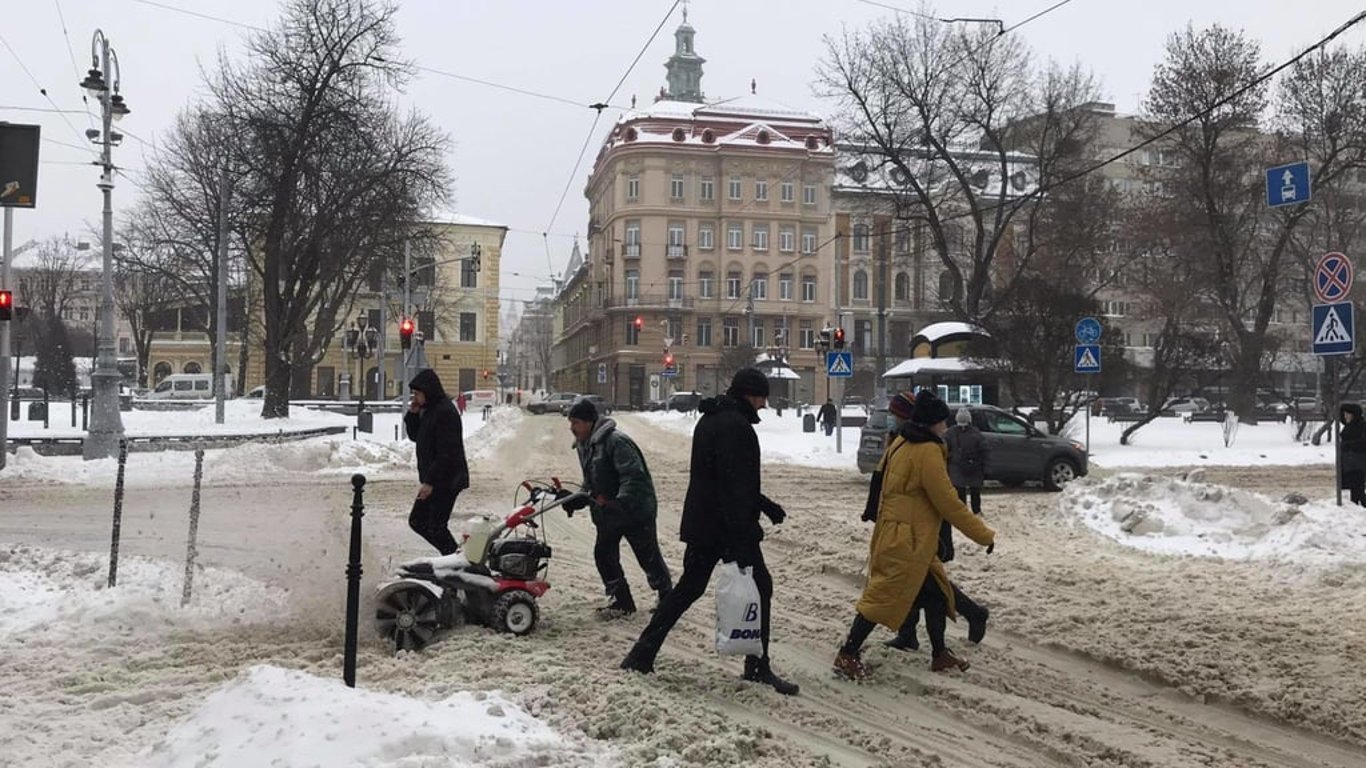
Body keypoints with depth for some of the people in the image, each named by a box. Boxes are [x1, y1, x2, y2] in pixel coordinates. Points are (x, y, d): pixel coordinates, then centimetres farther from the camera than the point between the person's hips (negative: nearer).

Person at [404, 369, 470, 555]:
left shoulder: (445, 412, -19)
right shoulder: (429, 409, 12)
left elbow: (447, 453, -23)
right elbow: (415, 436, 21)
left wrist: (430, 482, -23)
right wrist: (412, 414, 4)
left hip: (446, 481, -10)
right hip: (433, 480, 11)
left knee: (436, 527, -6)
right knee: (417, 521, 15)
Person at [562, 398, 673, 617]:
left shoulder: (615, 441, -23)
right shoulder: (583, 445, 8)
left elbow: (634, 475, -29)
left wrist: (621, 503, -38)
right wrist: (579, 499, 1)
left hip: (635, 509, -9)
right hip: (607, 514, 9)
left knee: (649, 557, 3)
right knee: (603, 554, 5)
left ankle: (667, 597, 22)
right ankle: (622, 602, 17)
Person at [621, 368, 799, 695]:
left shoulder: (709, 420, 16)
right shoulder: (735, 425, -17)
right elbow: (734, 486, -23)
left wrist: (765, 505, 24)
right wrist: (741, 540, -24)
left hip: (700, 524, 10)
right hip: (727, 527, -9)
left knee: (688, 587, 16)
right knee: (758, 588, 2)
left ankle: (641, 655, 16)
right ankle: (757, 666, 7)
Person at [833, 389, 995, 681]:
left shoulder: (902, 443, 9)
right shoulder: (927, 452, -19)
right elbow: (949, 503, -18)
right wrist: (984, 535, -11)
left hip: (894, 534, 10)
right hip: (905, 541, -10)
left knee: (935, 592, 16)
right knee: (884, 596, -3)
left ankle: (940, 655, 26)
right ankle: (847, 656, 3)